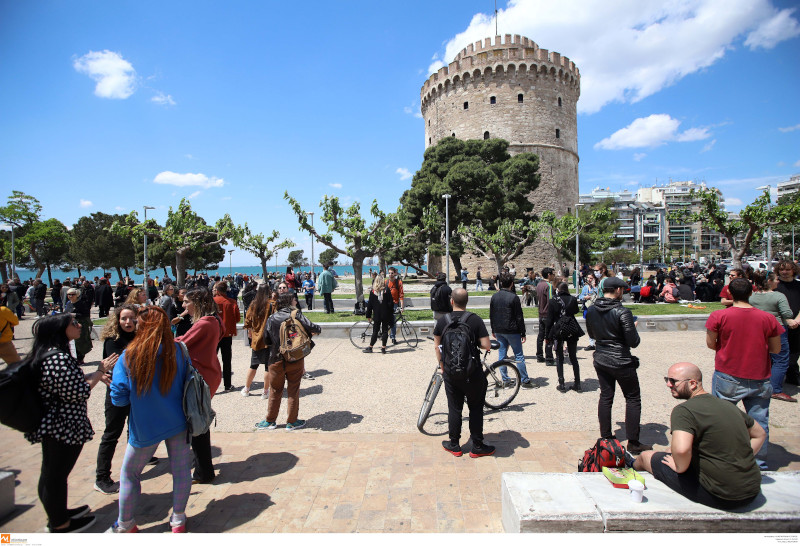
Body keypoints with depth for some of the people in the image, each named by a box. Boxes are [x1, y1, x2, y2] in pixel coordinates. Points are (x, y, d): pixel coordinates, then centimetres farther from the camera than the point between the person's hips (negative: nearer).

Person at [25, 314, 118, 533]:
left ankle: (57, 513, 43)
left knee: (50, 473, 24)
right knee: (57, 475, 8)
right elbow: (76, 393, -25)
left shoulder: (46, 354, 5)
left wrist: (96, 375, 9)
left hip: (50, 425, 10)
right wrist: (100, 371, -15)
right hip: (64, 428, -10)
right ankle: (60, 525, 27)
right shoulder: (58, 358, -28)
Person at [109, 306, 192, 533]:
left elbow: (119, 397, -11)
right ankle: (178, 520, 27)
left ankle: (125, 525, 36)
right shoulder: (179, 352, -10)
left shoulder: (129, 356, -15)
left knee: (130, 474, 21)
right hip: (177, 422, 1)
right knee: (181, 471, 14)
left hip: (145, 427, -1)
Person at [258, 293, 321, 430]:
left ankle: (270, 421, 27)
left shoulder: (271, 318, 0)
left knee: (275, 391, 16)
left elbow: (266, 340, 5)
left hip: (277, 360, 2)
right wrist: (318, 330, 5)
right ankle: (292, 422, 19)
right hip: (296, 360, -2)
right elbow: (310, 327, -17)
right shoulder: (296, 315, -8)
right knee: (293, 391, 11)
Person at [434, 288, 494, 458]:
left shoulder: (442, 321, -3)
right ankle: (477, 447, 21)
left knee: (454, 408, 14)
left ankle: (454, 445, 26)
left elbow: (437, 346, 4)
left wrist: (442, 366, 17)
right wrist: (475, 343, 7)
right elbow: (487, 346, -13)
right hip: (472, 373, -2)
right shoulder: (475, 320, -11)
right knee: (475, 408, 12)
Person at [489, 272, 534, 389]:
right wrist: (523, 333, -4)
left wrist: (493, 330, 20)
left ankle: (504, 380, 16)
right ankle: (525, 381, 8)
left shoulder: (494, 296, 5)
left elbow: (491, 315, 11)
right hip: (512, 331, -5)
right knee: (519, 355, 3)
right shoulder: (513, 297, -13)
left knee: (502, 355, 11)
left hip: (498, 331, 5)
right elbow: (519, 317, -11)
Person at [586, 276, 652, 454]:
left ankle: (606, 438, 22)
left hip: (600, 360, 6)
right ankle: (633, 443, 14)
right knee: (633, 399, 9)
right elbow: (633, 342, -15)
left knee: (605, 397, 14)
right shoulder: (622, 312, -19)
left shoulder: (591, 311, 0)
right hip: (621, 362, -6)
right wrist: (633, 329, 2)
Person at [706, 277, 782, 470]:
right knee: (759, 422, 13)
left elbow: (710, 343, -5)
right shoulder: (768, 318, -4)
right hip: (759, 379, 2)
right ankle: (759, 463, 23)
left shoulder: (718, 316, -12)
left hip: (727, 377, -2)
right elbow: (776, 349, 4)